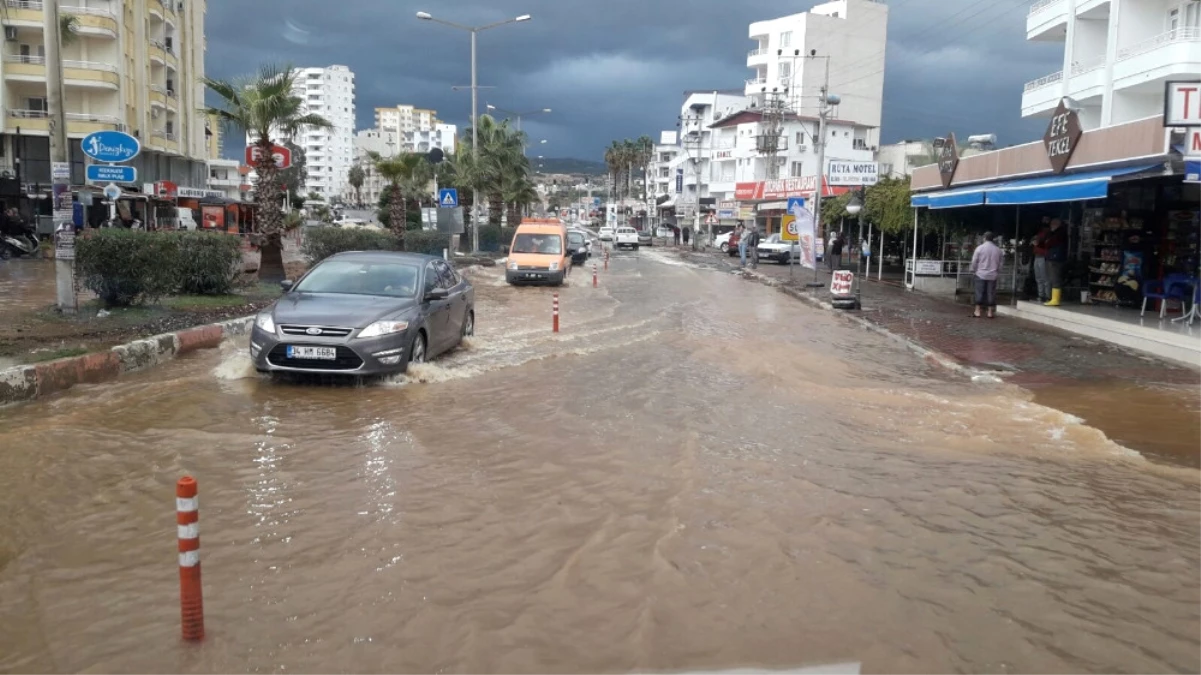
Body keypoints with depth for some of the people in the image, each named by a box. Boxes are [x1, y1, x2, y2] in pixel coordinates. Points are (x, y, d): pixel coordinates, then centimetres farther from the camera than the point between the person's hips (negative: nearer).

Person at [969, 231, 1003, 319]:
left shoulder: (980, 248, -6)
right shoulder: (998, 249, 4)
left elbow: (974, 261, -4)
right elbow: (999, 263, 10)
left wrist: (971, 269, 11)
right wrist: (998, 271, 23)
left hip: (981, 274, -2)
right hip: (992, 275, 2)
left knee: (979, 293, 1)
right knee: (991, 293, 5)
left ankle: (977, 312, -1)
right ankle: (990, 312, 8)